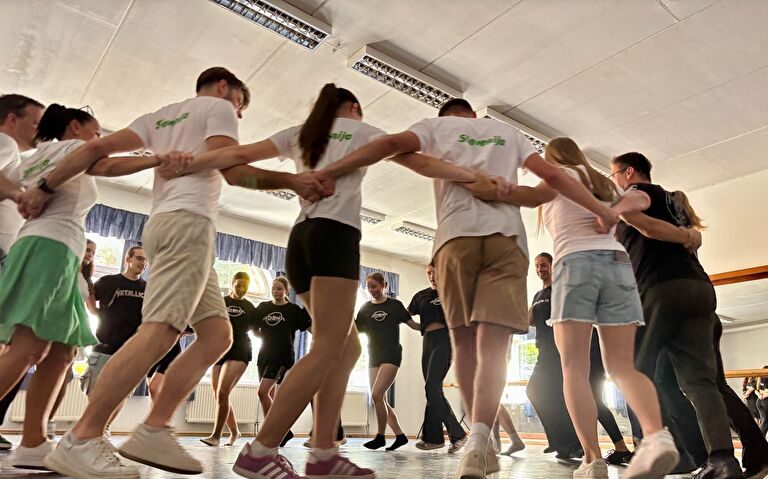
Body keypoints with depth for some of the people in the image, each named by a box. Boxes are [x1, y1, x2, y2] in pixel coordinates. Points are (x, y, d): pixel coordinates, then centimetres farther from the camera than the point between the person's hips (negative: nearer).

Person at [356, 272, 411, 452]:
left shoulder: (395, 305, 1)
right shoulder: (365, 308, 9)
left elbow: (413, 324, 4)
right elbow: (355, 330, 7)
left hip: (391, 354, -5)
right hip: (373, 356, 5)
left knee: (377, 395, -16)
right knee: (379, 399, 5)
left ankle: (380, 436, 0)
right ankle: (400, 435, 17)